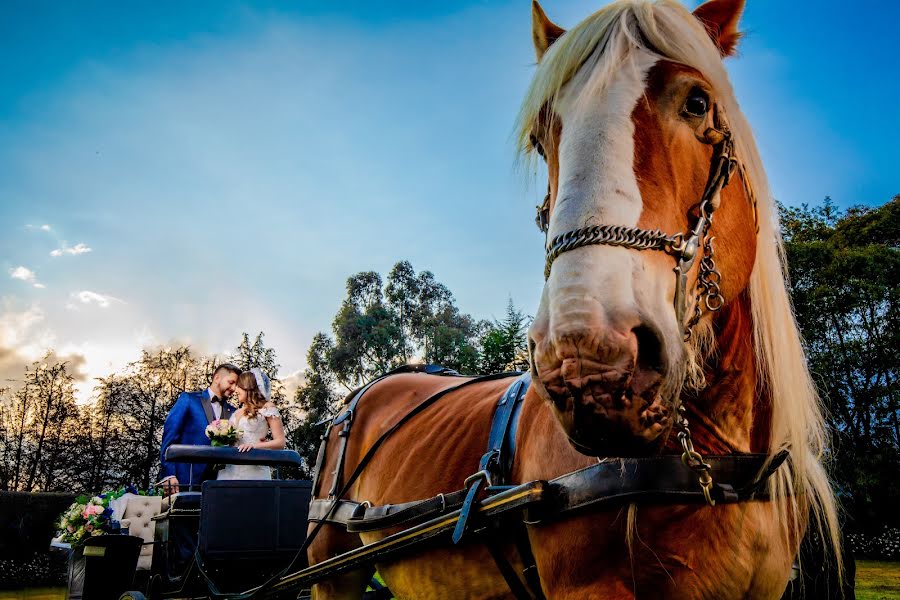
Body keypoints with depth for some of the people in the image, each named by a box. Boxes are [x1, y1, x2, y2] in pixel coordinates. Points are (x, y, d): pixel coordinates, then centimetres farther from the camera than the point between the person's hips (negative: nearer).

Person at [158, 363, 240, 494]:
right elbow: (169, 437, -3)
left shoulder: (231, 412, 15)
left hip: (216, 482, 4)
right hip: (185, 481, -4)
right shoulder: (188, 399, 3)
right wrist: (168, 475, -11)